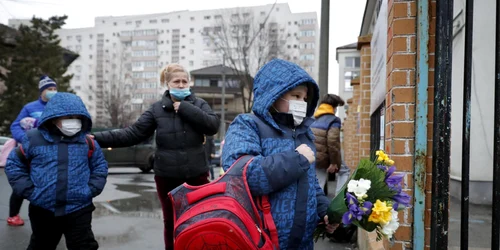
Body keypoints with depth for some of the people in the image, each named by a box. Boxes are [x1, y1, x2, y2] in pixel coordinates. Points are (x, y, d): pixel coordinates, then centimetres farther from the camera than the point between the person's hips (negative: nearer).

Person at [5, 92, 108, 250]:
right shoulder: (33, 139, -2)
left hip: (79, 209, -1)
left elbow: (100, 166, 11)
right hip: (42, 210, 1)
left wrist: (91, 189, -3)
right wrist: (29, 191, -4)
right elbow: (14, 164, 5)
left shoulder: (87, 142, 1)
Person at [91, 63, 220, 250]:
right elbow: (133, 134, -5)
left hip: (196, 175, 0)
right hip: (167, 177, 1)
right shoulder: (157, 109, -1)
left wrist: (185, 108, -16)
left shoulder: (199, 104, 1)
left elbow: (213, 126, -14)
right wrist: (98, 138, -13)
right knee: (171, 223, 12)